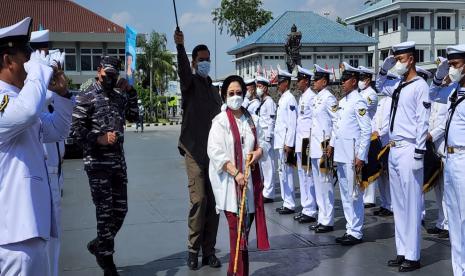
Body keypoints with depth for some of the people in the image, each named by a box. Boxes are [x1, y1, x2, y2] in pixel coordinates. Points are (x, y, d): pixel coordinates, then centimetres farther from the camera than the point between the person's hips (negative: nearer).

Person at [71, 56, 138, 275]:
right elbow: (76, 128, -10)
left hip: (118, 160, 6)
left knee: (120, 209, 9)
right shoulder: (86, 97, -4)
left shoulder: (120, 96, 14)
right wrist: (98, 139, -22)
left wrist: (130, 91, 4)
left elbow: (133, 117, 12)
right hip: (97, 162, -6)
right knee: (105, 211, -2)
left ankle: (99, 245, 30)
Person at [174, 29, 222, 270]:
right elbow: (182, 70, -24)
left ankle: (208, 251, 14)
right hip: (194, 151, -6)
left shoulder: (213, 89, 19)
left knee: (213, 202, 5)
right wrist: (180, 47, -41)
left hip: (213, 152, 6)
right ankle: (193, 250, 3)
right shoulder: (190, 83, 1)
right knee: (198, 199, -10)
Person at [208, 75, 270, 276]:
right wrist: (236, 173, -20)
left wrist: (259, 151, -6)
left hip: (250, 179, 6)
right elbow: (215, 152, -13)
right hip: (229, 181, -5)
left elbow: (263, 142, 18)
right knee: (238, 229, -6)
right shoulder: (220, 121, -6)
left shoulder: (252, 119, 10)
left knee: (246, 224, 10)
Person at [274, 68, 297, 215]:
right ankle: (286, 202, 21)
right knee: (282, 172, 13)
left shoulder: (290, 99, -12)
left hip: (286, 142, -10)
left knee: (287, 172, -6)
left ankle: (290, 205, 1)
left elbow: (292, 123, -18)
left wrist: (289, 144, -21)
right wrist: (282, 143, 17)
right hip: (280, 142, 10)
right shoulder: (282, 98, 16)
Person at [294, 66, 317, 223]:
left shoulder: (312, 97, -12)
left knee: (309, 175, -6)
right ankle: (305, 208, 22)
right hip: (300, 140, 10)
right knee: (302, 175, 14)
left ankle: (311, 212, 0)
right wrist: (297, 141, 18)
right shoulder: (302, 97, 17)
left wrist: (309, 142, -18)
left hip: (308, 140, -10)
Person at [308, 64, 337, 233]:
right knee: (318, 184, 13)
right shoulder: (316, 99, 15)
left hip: (324, 147, -9)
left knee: (325, 184, -3)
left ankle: (328, 221, 6)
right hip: (315, 147, 9)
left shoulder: (329, 98, -11)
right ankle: (322, 219, 22)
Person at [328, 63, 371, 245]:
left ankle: (356, 233, 7)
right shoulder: (342, 102, 15)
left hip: (352, 156, -9)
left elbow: (366, 131, -15)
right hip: (340, 154, 9)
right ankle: (350, 229, 23)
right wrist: (332, 144, 14)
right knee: (345, 194, 14)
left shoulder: (359, 102, -11)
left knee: (354, 194, -2)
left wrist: (361, 157, -17)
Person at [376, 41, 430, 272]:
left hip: (408, 150, -8)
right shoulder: (397, 85, 13)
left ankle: (412, 256, 4)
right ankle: (402, 252, 21)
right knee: (398, 204, 12)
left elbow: (422, 122, -14)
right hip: (394, 150, 8)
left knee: (411, 205, -3)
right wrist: (384, 68, 17)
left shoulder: (420, 86, -9)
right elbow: (379, 86, 35)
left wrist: (419, 154, -17)